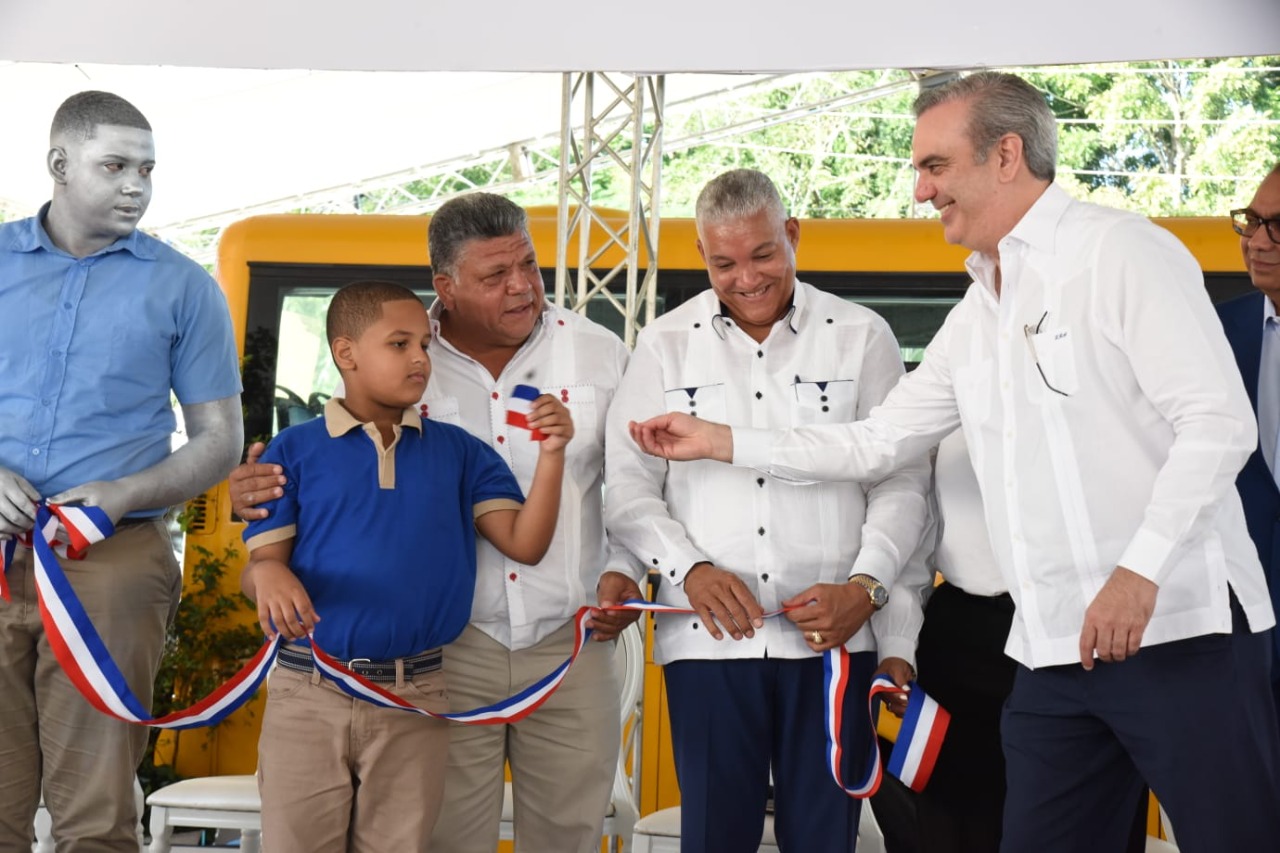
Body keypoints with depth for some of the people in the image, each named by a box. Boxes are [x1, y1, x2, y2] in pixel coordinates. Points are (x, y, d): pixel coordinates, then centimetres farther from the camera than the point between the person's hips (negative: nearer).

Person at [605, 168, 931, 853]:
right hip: (707, 640, 1)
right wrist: (691, 570, -10)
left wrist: (866, 586, -9)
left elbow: (901, 482, 5)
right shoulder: (664, 346, 8)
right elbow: (628, 489, 6)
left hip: (831, 638, 0)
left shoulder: (861, 337, 5)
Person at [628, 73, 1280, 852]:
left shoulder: (1120, 252, -7)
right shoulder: (975, 317, 18)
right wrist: (721, 441, 20)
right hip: (1056, 649, 8)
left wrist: (1139, 570, -23)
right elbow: (876, 444, 23)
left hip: (1181, 627, -7)